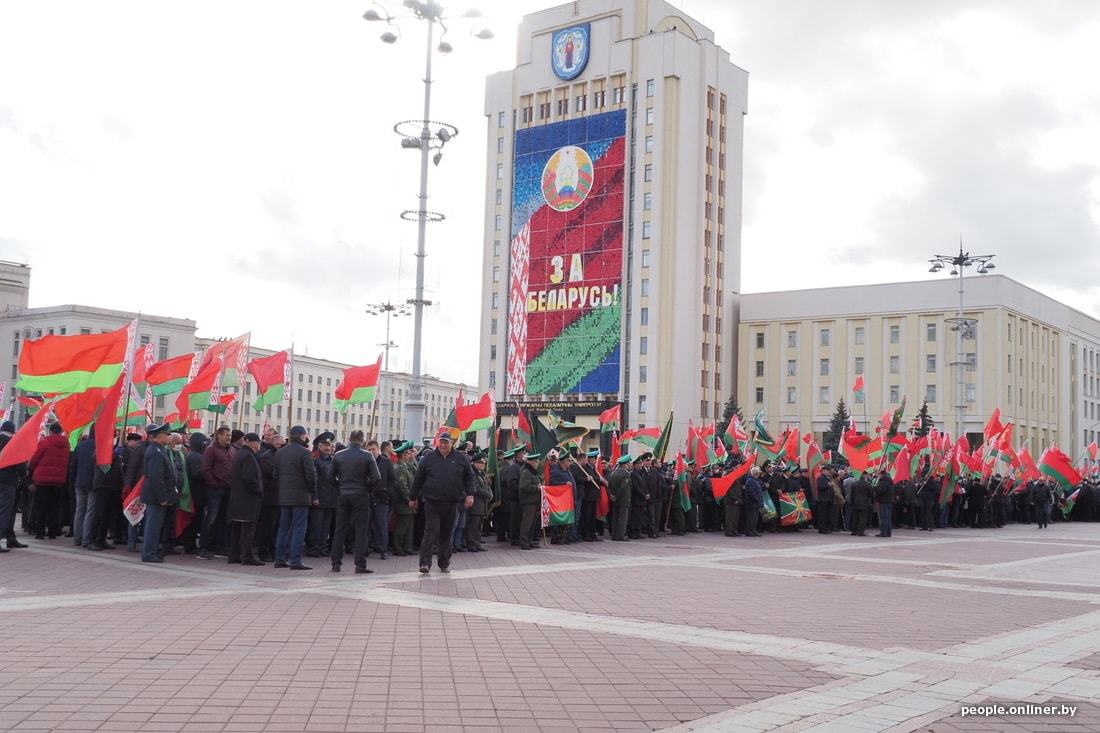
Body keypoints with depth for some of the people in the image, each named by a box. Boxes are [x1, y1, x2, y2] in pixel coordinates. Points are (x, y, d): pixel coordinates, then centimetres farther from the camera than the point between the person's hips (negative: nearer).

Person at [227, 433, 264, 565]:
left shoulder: (238, 455, 16)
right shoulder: (248, 456, -15)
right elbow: (248, 478, -23)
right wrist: (259, 491, -12)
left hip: (235, 498, 10)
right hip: (248, 498, -10)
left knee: (235, 528, 12)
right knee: (248, 528, -7)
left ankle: (234, 555, 16)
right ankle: (247, 556, -6)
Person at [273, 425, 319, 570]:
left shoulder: (280, 453, 10)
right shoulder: (305, 453, -11)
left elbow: (276, 475, 11)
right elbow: (311, 475, -12)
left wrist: (282, 489, 16)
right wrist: (314, 495, -3)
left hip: (283, 497, 6)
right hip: (300, 496, -6)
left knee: (283, 527, 13)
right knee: (299, 528, -4)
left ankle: (280, 558, 15)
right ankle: (295, 561, -7)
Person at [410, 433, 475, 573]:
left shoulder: (461, 458, 5)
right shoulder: (429, 458, 3)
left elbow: (469, 477, 11)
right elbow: (418, 479, 7)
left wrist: (469, 494, 0)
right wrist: (413, 498, 8)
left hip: (451, 503, 2)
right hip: (432, 502, -2)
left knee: (447, 533, 9)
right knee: (431, 531, -9)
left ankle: (444, 563, 18)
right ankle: (425, 563, -9)